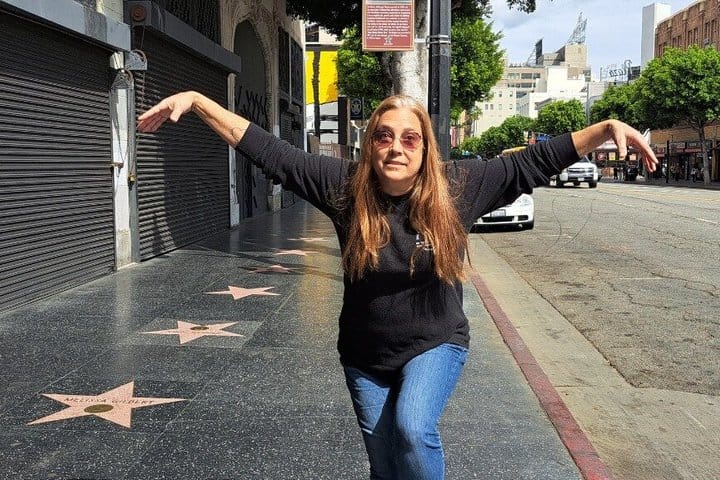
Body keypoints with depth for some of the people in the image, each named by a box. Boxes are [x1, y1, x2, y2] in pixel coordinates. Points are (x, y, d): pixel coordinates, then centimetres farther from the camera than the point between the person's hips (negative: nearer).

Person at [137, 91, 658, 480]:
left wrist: (607, 128, -23)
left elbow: (533, 162, -15)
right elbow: (267, 150, -15)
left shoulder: (457, 186, -15)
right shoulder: (345, 186, -15)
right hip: (365, 355, 2)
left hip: (435, 345, -2)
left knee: (413, 431, -28)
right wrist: (196, 100, -18)